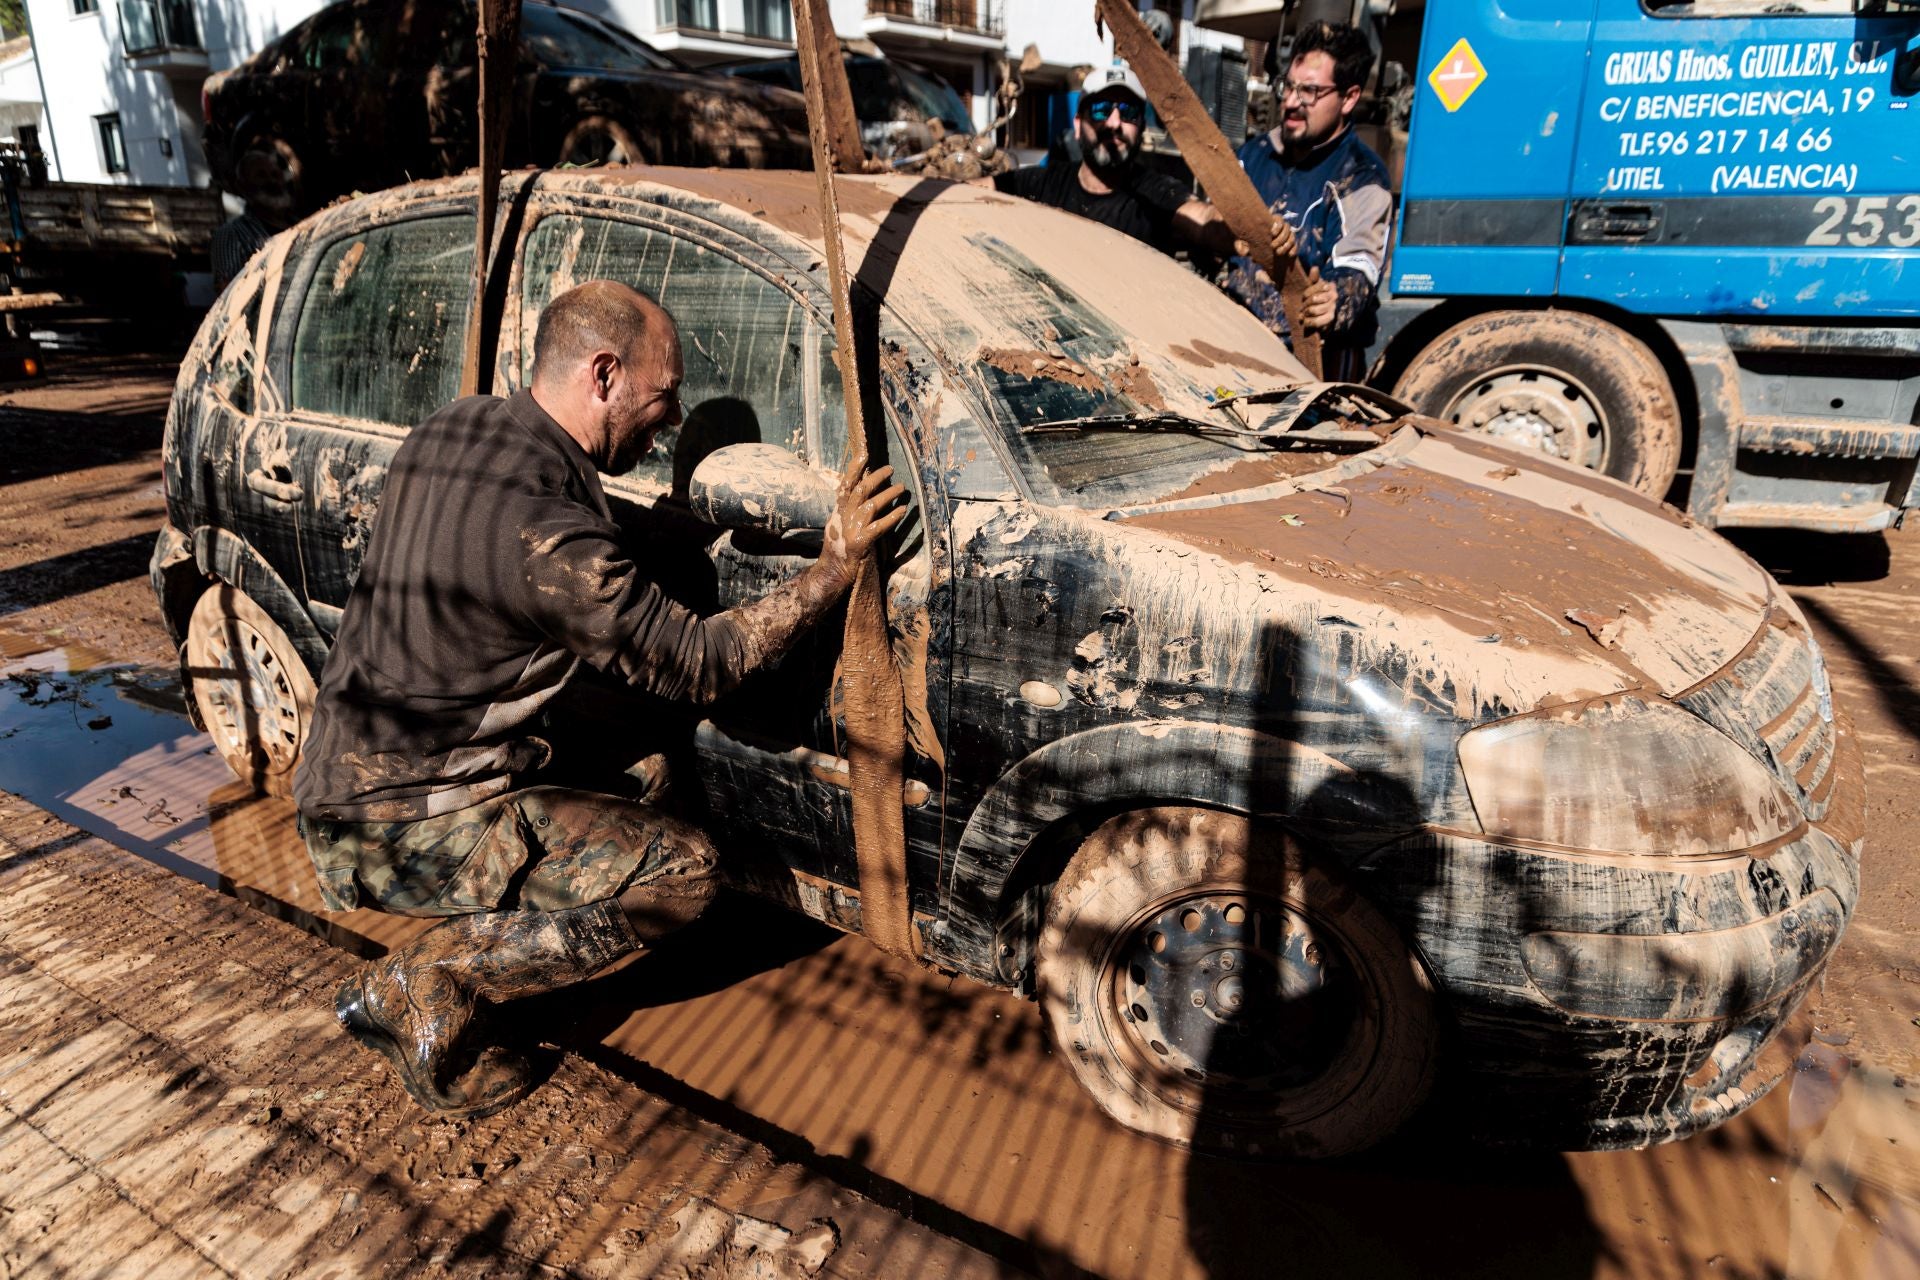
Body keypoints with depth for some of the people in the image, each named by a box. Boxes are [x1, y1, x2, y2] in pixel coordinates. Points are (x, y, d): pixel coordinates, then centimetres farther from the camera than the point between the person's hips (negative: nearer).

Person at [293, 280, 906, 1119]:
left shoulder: (451, 429, 2)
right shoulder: (544, 528, -26)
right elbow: (698, 665, -19)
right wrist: (833, 569, -13)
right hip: (406, 828, -9)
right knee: (678, 870, -14)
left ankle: (435, 973, 13)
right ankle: (425, 988, -5)